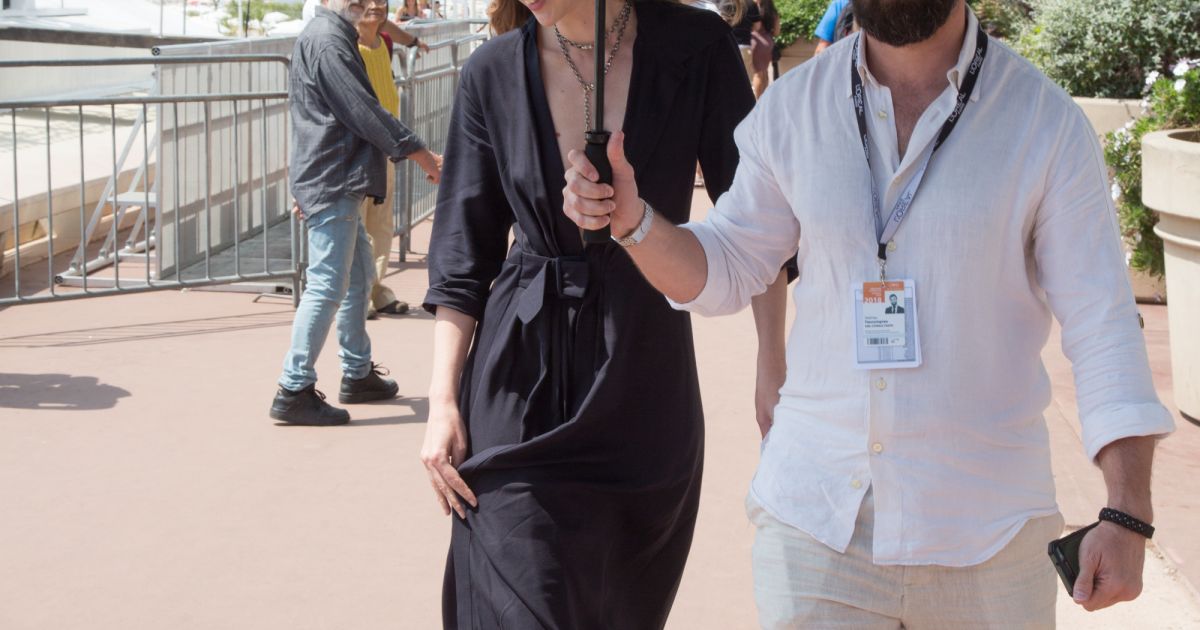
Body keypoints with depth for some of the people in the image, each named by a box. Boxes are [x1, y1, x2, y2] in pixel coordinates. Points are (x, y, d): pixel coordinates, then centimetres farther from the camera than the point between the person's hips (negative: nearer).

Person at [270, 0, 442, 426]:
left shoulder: (334, 36, 19)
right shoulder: (327, 39, -15)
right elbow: (362, 110, -19)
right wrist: (418, 153, -13)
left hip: (339, 184, 11)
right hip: (333, 183, -11)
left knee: (358, 278, 18)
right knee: (328, 285, -10)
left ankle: (357, 375, 27)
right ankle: (294, 391, -9)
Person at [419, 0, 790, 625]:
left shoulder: (696, 50, -6)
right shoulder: (493, 73, -2)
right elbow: (462, 258, 3)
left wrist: (772, 368, -5)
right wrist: (442, 401, -4)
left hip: (648, 383, 1)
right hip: (520, 394, 0)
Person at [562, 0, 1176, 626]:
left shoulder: (1046, 121, -6)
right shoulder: (794, 106, 2)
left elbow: (1101, 323, -6)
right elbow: (723, 270, 12)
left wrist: (1127, 515, -13)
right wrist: (631, 218, -8)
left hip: (982, 533, -1)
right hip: (813, 519, 1)